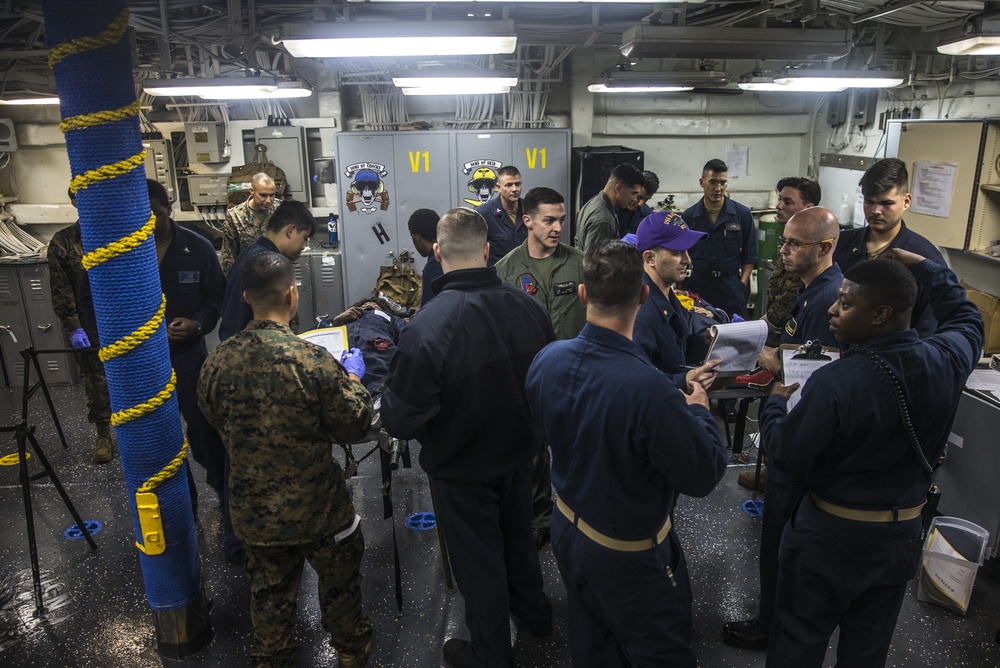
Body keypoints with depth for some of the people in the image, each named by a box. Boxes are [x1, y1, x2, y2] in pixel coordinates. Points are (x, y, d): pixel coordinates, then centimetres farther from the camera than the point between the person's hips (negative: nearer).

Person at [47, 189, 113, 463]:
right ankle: (103, 433, 24)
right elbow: (61, 291, -1)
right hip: (90, 328, 0)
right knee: (97, 383, 8)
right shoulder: (62, 242, -1)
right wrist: (73, 328, -7)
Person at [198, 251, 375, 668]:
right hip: (317, 508, -2)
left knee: (269, 594, 24)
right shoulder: (313, 360, -27)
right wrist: (353, 378, -2)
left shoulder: (216, 363, -14)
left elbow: (215, 421, 5)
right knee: (338, 583, 24)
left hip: (254, 511, 3)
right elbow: (354, 426, -17)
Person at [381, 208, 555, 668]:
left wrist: (387, 391, -4)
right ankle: (534, 614, 55)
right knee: (518, 536, 29)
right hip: (519, 454, 5)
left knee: (478, 561, 17)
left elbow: (400, 421, -25)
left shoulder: (426, 328, -32)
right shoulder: (528, 307, -18)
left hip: (462, 468, -4)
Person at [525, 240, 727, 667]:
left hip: (567, 531, 6)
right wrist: (700, 412, -4)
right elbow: (703, 475, -23)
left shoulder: (546, 360, -17)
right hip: (629, 557, -5)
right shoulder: (649, 389, -37)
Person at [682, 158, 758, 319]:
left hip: (731, 286, 0)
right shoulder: (689, 216, 3)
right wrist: (681, 288, 1)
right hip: (698, 285, 1)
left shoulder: (742, 214, 2)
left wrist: (742, 285, -4)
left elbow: (750, 254, 5)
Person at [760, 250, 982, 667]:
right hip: (903, 534, 6)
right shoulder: (947, 360, -11)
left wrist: (774, 404, -3)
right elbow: (966, 319, 14)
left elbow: (786, 457, -20)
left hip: (831, 536, -5)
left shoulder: (835, 382, -29)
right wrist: (924, 268, 16)